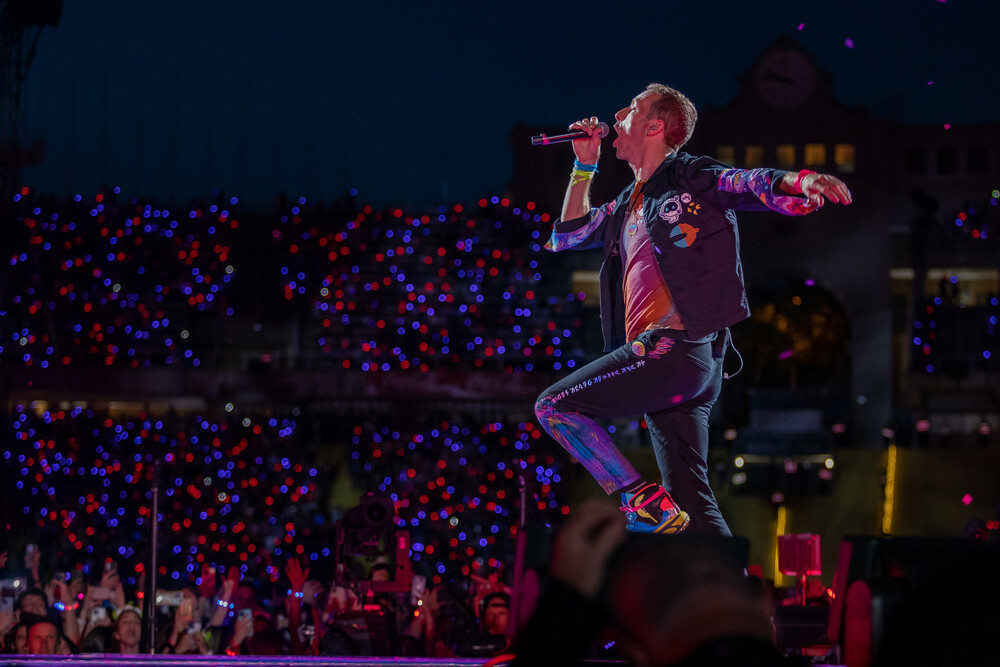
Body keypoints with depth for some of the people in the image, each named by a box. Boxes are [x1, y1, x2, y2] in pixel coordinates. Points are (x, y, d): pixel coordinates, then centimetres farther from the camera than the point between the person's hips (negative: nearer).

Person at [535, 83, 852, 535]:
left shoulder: (691, 179, 2)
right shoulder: (629, 205, 26)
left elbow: (751, 183, -15)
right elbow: (567, 235, 35)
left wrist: (799, 182, -36)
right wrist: (584, 166, 28)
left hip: (675, 349, -8)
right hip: (666, 362, 8)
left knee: (554, 406, -9)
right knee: (690, 503, 4)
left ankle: (644, 502, -11)